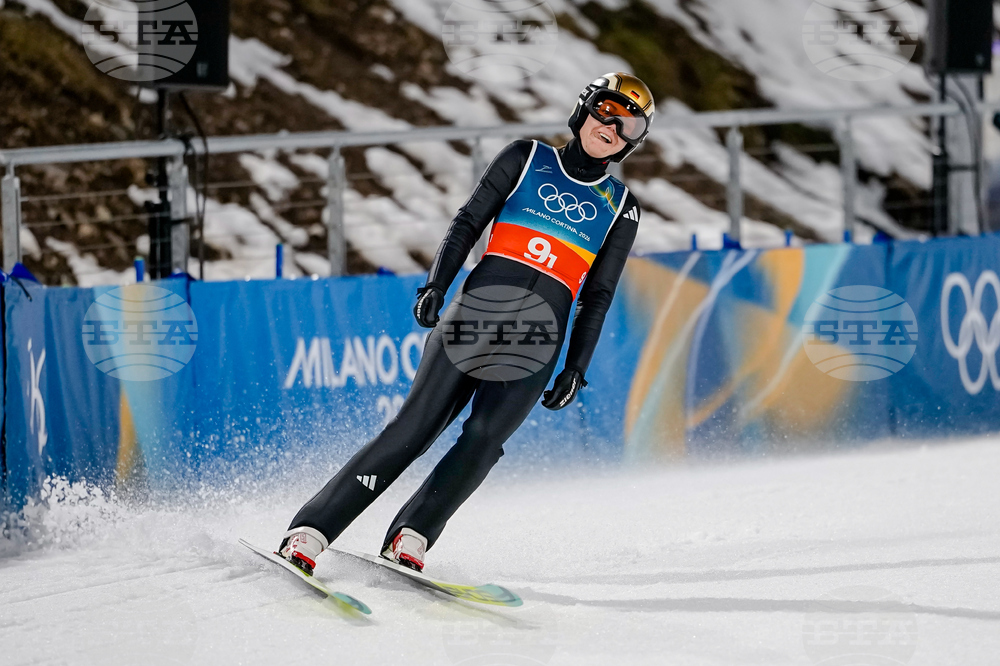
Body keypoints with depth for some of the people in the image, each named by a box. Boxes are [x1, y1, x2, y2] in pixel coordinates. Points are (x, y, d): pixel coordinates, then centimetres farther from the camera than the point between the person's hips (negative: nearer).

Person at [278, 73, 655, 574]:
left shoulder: (620, 207, 16)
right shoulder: (527, 158, 12)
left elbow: (597, 297, 16)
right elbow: (468, 222, 8)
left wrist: (576, 368, 7)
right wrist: (436, 284, -6)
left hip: (537, 341, 2)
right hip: (480, 305, -2)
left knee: (483, 439, -21)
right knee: (414, 428, -11)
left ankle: (409, 540, -22)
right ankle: (309, 532, -11)